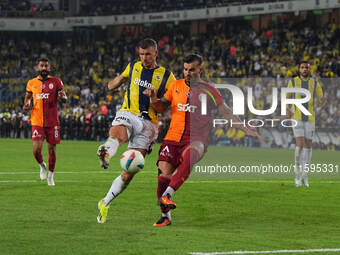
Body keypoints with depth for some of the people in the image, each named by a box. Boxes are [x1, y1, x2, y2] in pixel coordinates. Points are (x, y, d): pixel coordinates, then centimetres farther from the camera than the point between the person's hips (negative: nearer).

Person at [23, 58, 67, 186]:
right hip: (37, 121, 0)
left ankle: (50, 175, 22)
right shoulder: (31, 83, 7)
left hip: (52, 122, 0)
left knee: (52, 149, 3)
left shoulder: (56, 81, 2)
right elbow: (28, 96, 24)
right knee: (36, 149, -12)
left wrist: (62, 97, -23)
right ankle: (42, 165, 20)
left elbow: (64, 98, 1)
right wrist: (27, 103, 2)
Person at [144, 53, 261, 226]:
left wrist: (245, 129, 2)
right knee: (164, 174, -14)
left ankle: (167, 195, -44)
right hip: (173, 138, 3)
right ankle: (165, 215, 6)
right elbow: (161, 108, 21)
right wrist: (153, 98, -1)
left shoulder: (208, 91, 6)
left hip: (197, 139, -3)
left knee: (189, 155, -38)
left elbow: (225, 112, 9)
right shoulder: (176, 86, 13)